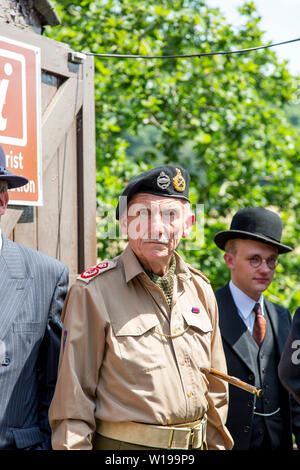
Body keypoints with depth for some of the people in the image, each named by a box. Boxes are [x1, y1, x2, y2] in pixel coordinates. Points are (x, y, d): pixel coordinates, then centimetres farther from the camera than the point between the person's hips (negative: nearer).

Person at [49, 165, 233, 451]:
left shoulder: (200, 289, 7)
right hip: (122, 447, -5)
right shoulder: (92, 291, -10)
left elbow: (215, 390, 13)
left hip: (196, 444, 5)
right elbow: (73, 395, -10)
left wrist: (217, 445, 11)